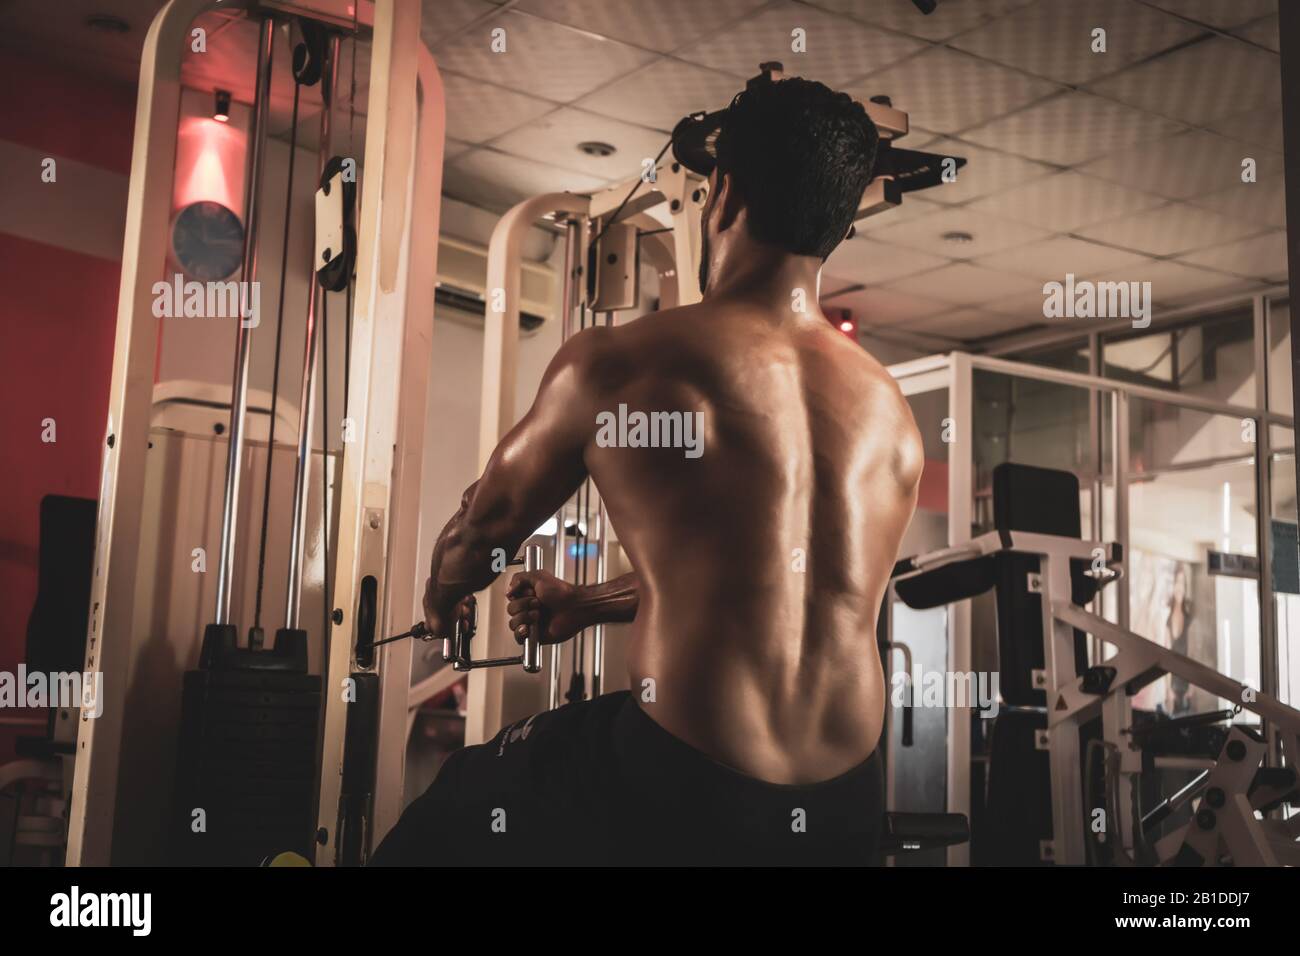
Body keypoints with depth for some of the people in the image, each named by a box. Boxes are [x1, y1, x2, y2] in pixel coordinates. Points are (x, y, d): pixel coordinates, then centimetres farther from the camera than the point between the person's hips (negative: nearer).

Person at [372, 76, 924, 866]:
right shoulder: (893, 410, 5)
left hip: (684, 799, -5)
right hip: (847, 809, 5)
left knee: (445, 816, 23)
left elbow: (487, 524, 8)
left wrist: (442, 601, 33)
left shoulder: (619, 365, -9)